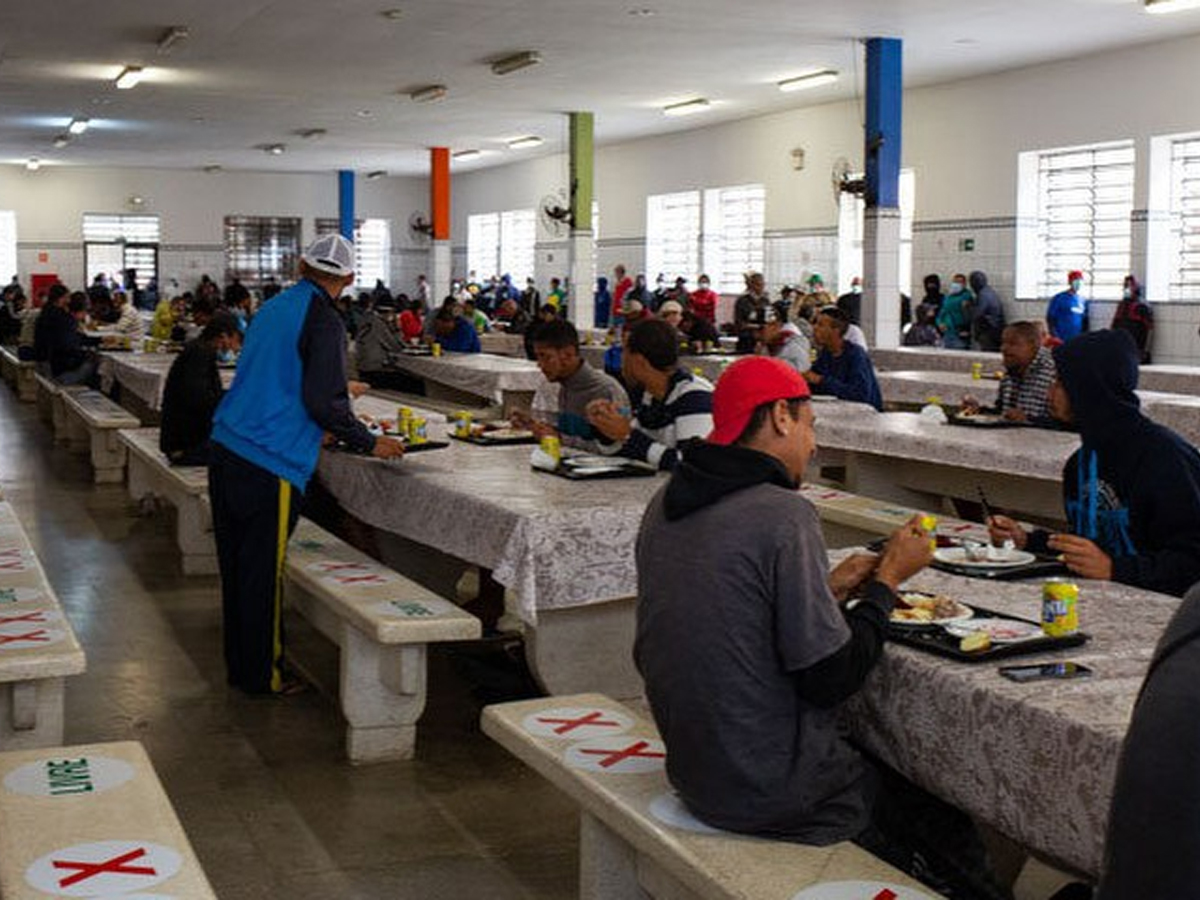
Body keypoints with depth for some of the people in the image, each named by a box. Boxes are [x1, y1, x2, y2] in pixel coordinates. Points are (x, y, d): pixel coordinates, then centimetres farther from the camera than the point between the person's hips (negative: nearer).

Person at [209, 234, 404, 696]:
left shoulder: (272, 308, 15)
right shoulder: (322, 322, -10)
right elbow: (323, 401, -15)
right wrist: (370, 443, -3)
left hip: (226, 450, 8)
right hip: (270, 466, -8)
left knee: (236, 566, 14)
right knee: (263, 572, 0)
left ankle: (240, 665, 24)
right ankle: (262, 675, 9)